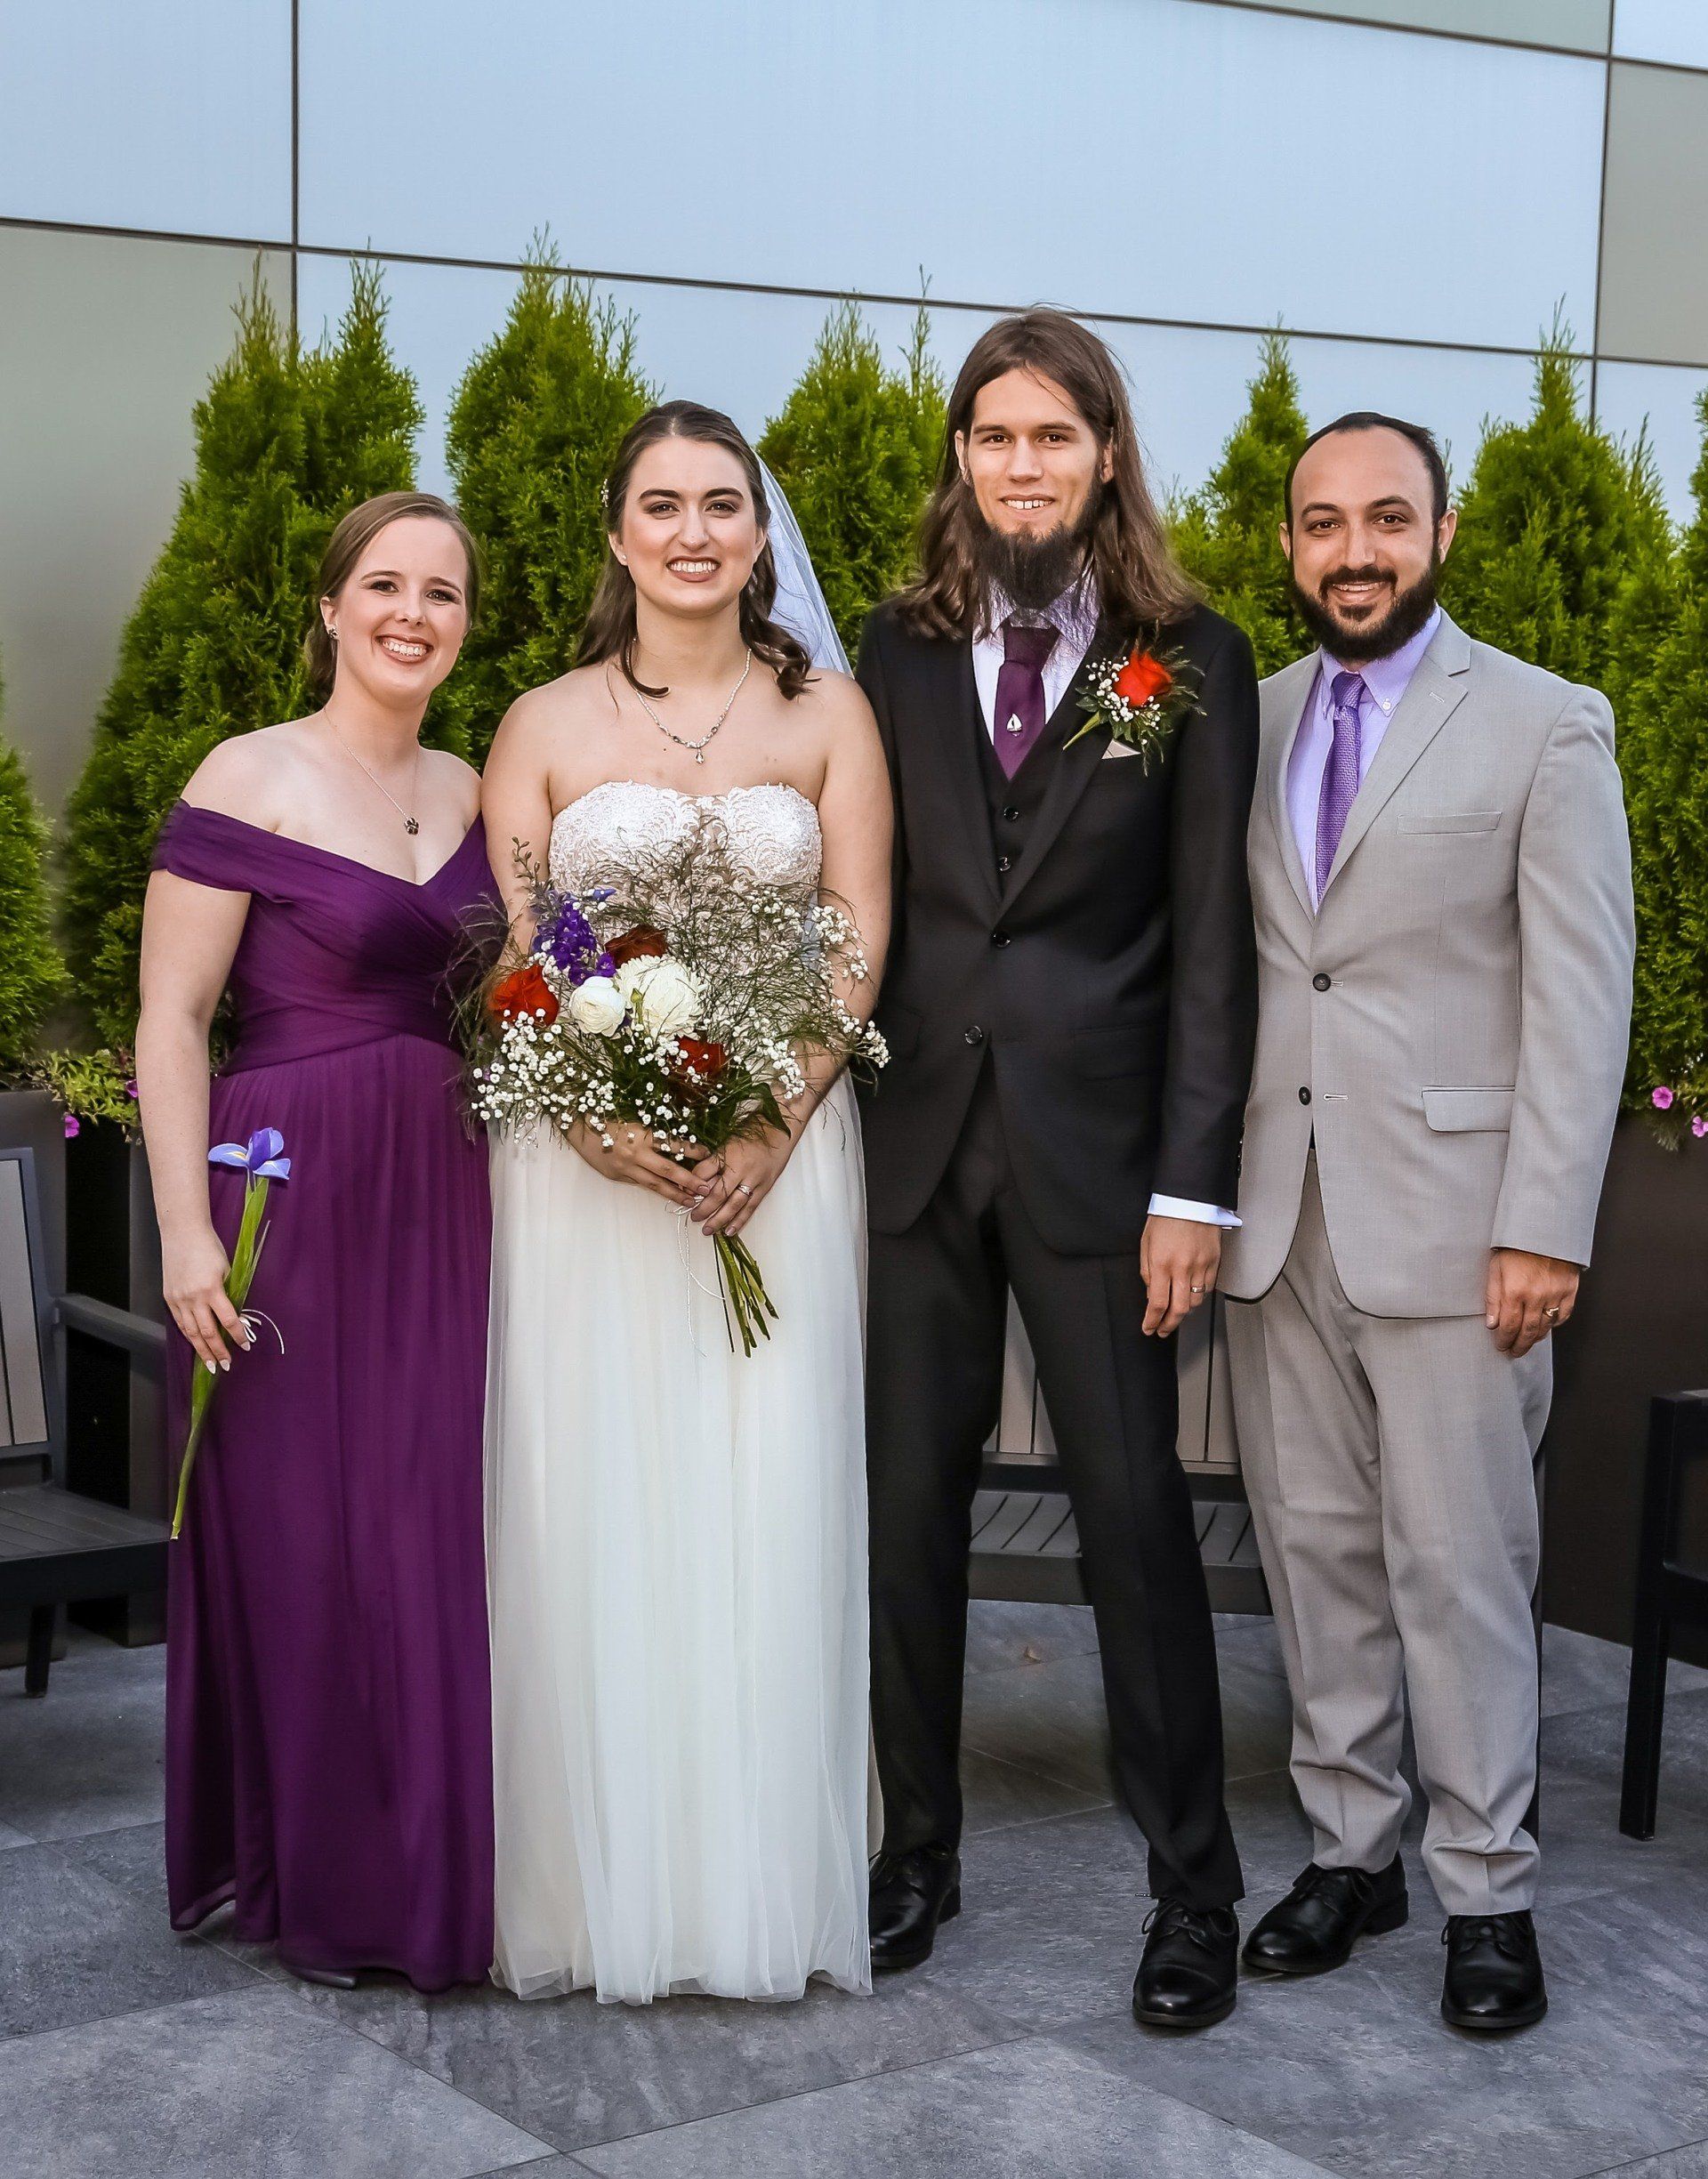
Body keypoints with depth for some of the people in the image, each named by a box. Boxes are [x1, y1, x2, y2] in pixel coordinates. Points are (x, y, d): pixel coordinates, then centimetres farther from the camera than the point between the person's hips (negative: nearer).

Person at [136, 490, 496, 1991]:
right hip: (293, 1191, -5)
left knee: (437, 1528, 10)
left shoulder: (470, 792, 10)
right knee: (298, 1530, 3)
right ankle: (309, 1880, 21)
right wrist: (187, 1231, -16)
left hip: (446, 1198, 6)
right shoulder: (251, 781, -7)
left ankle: (428, 1869, 26)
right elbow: (172, 1022, -10)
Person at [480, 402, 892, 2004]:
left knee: (769, 1510, 1)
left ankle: (767, 1890, 14)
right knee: (592, 1512, 2)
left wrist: (774, 1123, -13)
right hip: (586, 1159, 0)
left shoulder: (828, 715, 8)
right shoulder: (543, 726, 7)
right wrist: (593, 1116, -14)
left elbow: (860, 936, 1)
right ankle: (602, 1891, 14)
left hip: (780, 1152, 0)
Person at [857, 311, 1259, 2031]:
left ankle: (1193, 1890, 15)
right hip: (915, 1145, 3)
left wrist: (1194, 1185, -8)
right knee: (905, 1507, 9)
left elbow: (1212, 937, -2)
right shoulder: (900, 650, 8)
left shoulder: (1195, 660, 1)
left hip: (1099, 1152, -3)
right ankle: (919, 1850, 25)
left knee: (1134, 1514, 1)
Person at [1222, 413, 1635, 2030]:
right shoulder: (1243, 725, 10)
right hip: (1275, 1215, 4)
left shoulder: (1547, 729, -2)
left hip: (1450, 1218, -4)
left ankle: (1487, 1888, 14)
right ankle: (1350, 1849, 24)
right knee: (1315, 1547, 11)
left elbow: (1581, 995, -6)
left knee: (1457, 1563, 0)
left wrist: (1545, 1228, -12)